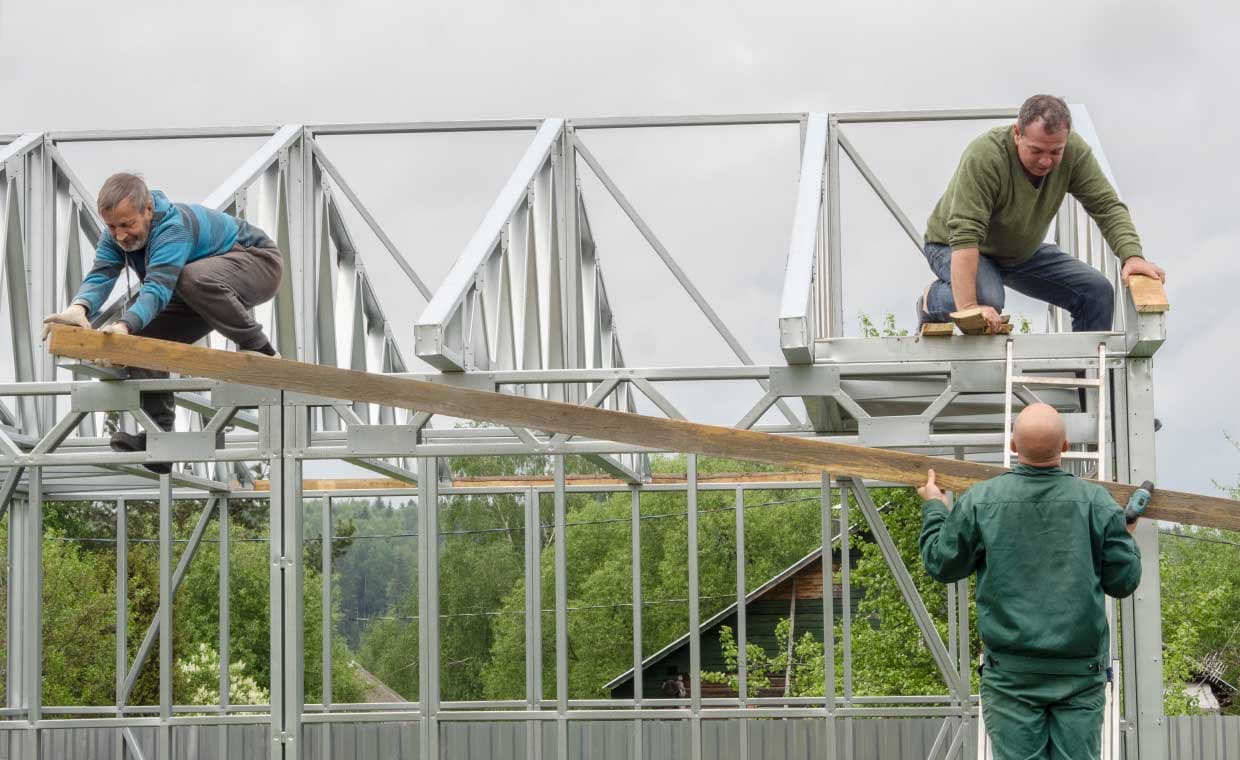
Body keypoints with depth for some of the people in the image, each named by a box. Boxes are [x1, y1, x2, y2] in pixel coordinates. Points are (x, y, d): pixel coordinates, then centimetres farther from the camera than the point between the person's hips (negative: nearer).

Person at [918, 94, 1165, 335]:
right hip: (955, 248, -5)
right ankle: (932, 300, -4)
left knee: (1097, 293, -8)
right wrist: (969, 307, -49)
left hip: (1023, 251, 6)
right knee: (986, 300, -34)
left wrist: (1132, 256, -34)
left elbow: (1107, 206, -16)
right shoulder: (984, 157, -36)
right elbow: (965, 234, -41)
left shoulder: (1074, 151, -20)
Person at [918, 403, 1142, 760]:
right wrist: (1127, 535, 21)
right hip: (1080, 672, 0)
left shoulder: (979, 501, -5)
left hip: (1011, 672, 0)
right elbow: (1122, 581, 1)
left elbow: (942, 565, 7)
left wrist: (933, 509, 23)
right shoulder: (1096, 502, -4)